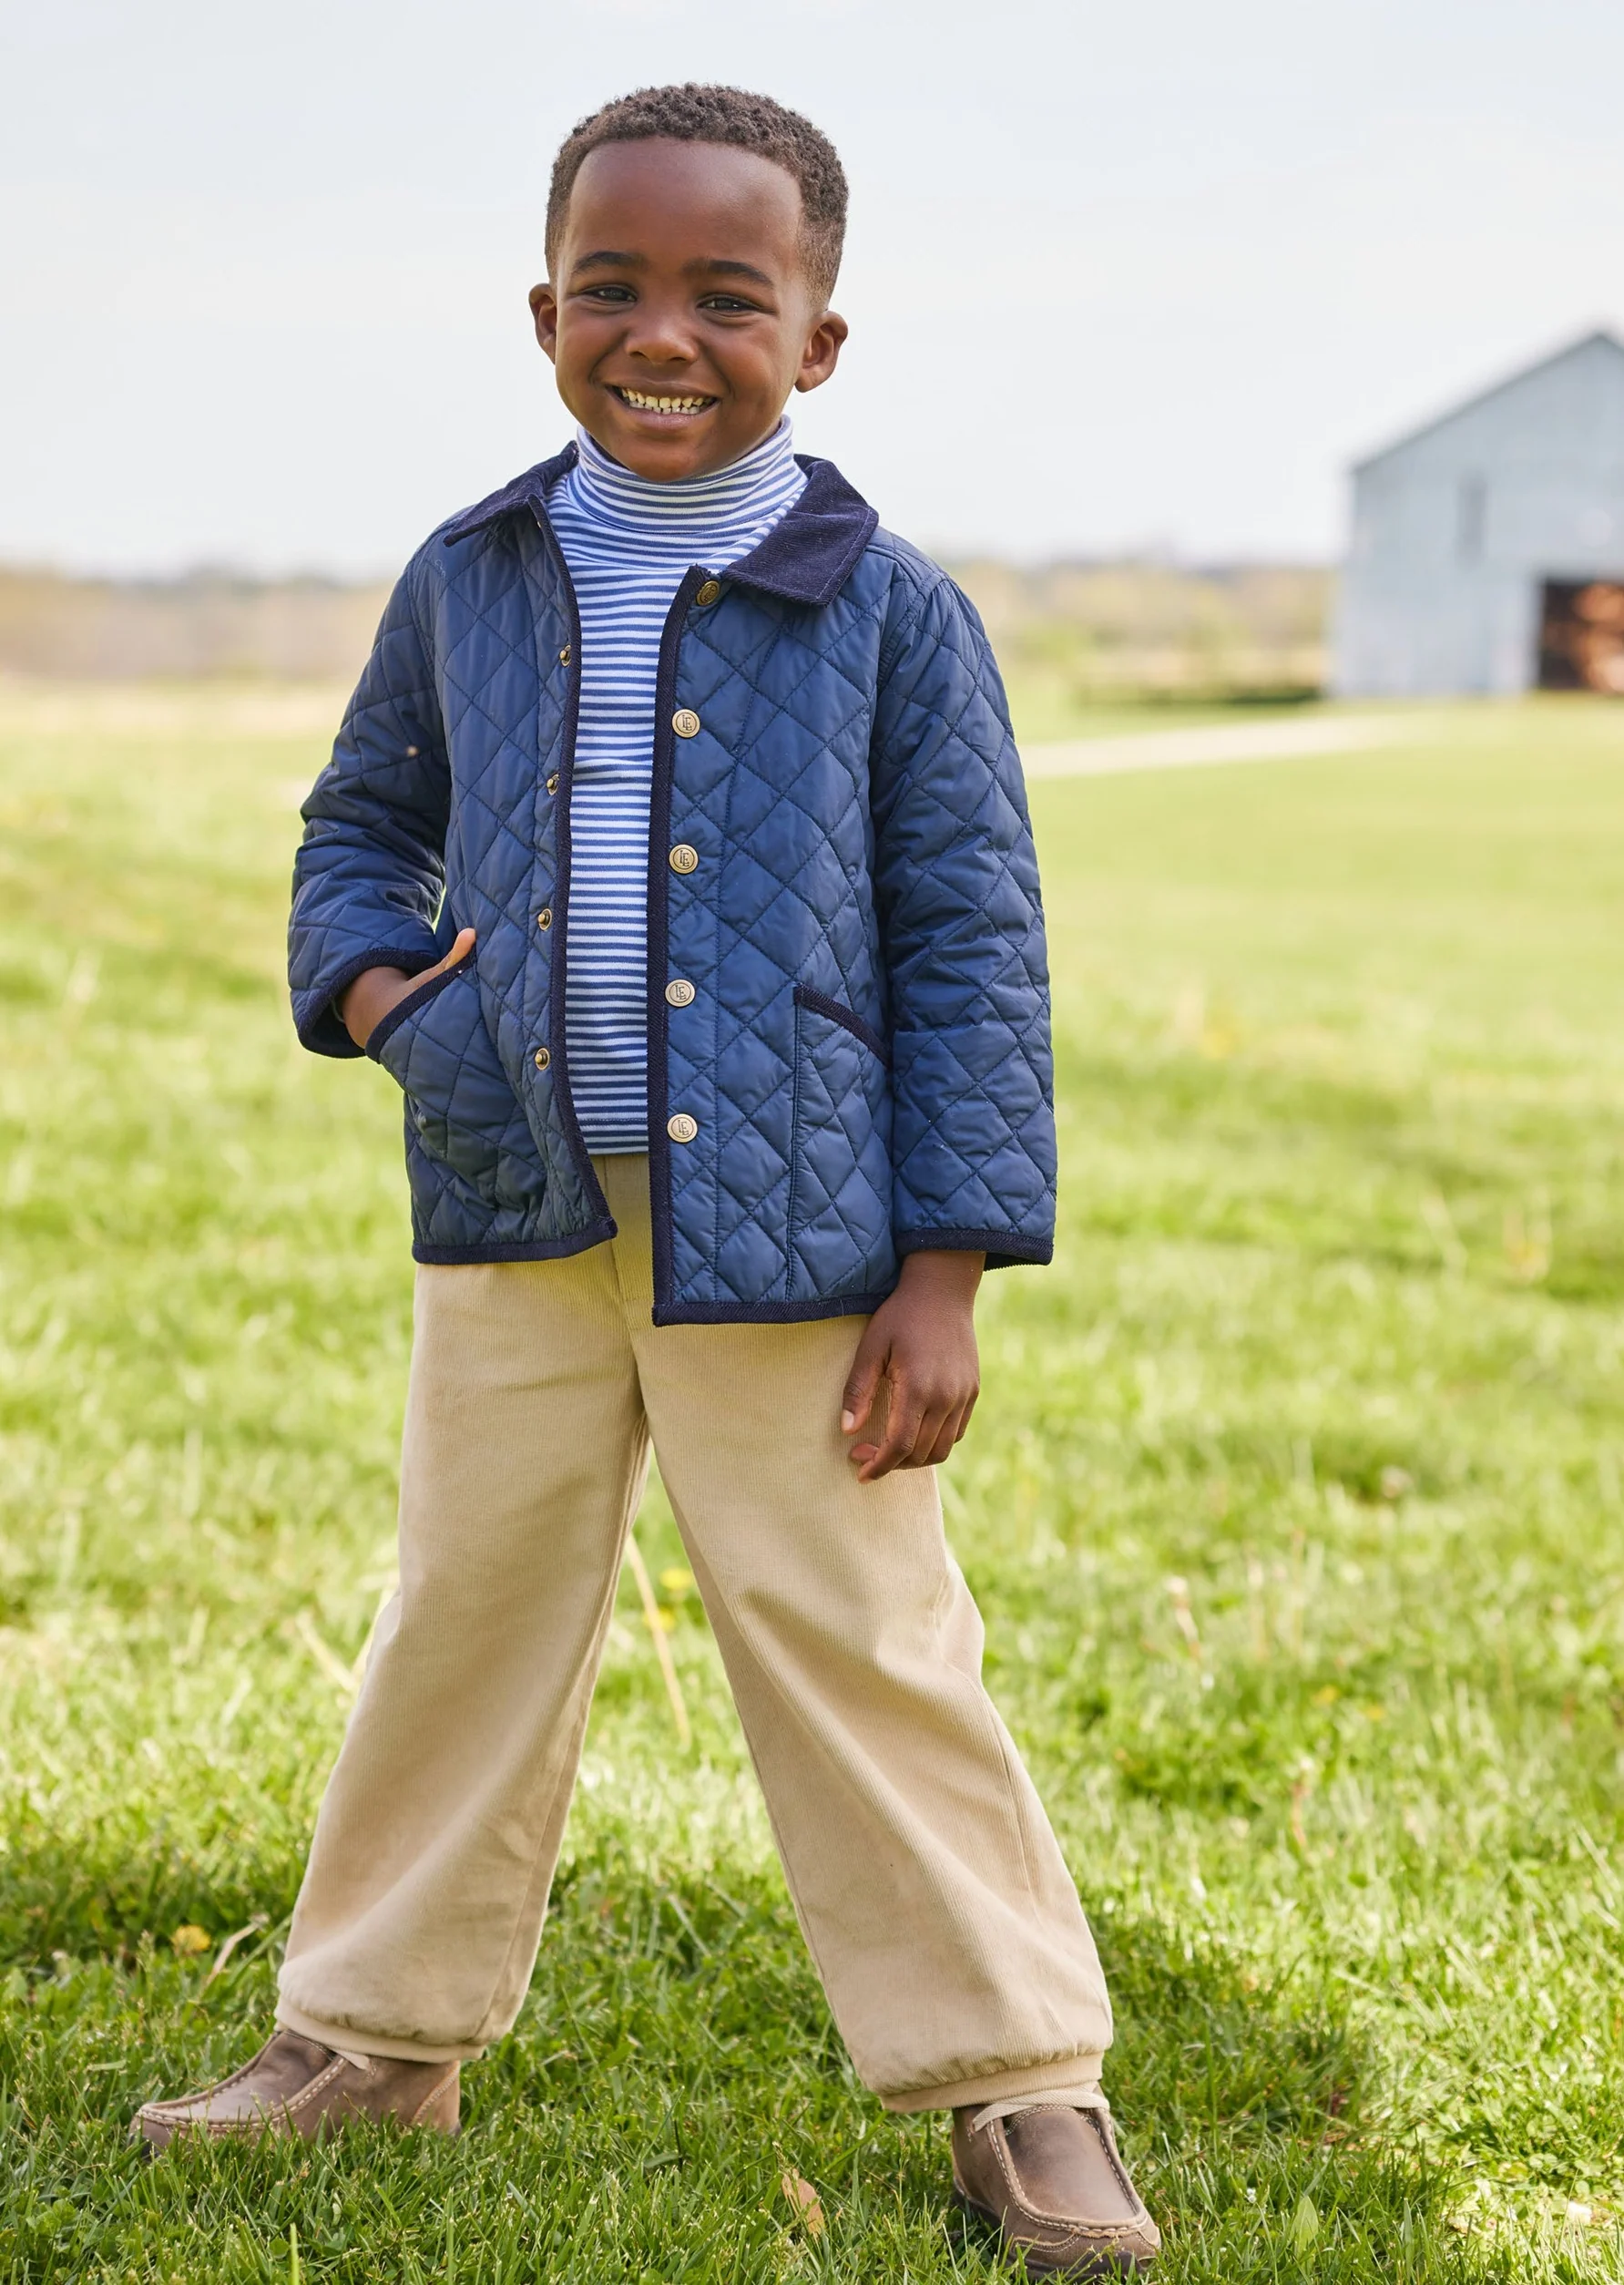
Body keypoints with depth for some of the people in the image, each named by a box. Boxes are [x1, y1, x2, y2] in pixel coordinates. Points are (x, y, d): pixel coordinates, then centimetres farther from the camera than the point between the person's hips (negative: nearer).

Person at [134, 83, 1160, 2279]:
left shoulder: (888, 612, -5)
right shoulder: (467, 583, 5)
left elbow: (971, 948, -3)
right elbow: (363, 827, 19)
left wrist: (945, 1268, -7)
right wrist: (376, 986, -3)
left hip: (782, 1230, -3)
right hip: (517, 1217, 4)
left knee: (860, 1647, 1)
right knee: (467, 1617, 13)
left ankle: (1017, 2077, 13)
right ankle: (383, 2025, 29)